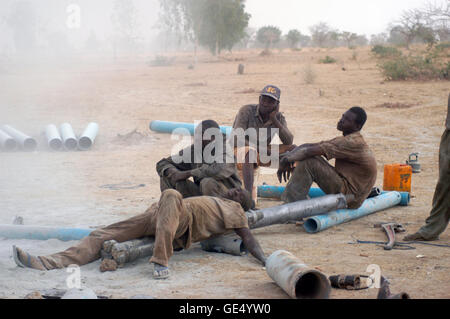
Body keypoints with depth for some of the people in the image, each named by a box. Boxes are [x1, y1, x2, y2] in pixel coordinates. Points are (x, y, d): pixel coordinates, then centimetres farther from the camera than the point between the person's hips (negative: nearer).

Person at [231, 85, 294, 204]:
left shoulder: (279, 118, -1)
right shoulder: (247, 111, -15)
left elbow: (288, 142, -15)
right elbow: (237, 139, -26)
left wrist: (274, 119, -22)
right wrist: (265, 149, -31)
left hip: (258, 158, 6)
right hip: (239, 152, -5)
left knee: (293, 149, -8)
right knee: (249, 151, -41)